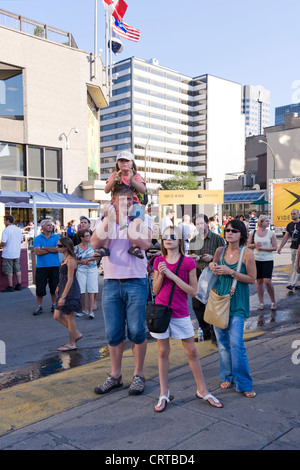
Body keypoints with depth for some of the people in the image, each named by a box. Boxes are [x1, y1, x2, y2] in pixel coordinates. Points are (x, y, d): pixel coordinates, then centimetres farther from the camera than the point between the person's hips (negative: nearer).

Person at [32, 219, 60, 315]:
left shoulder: (57, 237, 6)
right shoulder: (37, 238, 4)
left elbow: (58, 249, -10)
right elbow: (37, 252, -10)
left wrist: (44, 248, -9)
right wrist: (52, 249, -7)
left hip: (54, 266, 1)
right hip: (41, 266, -1)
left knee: (54, 287, 6)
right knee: (40, 287, 1)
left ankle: (54, 305, 21)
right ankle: (39, 306, 15)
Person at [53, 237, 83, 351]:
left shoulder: (71, 261, -18)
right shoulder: (65, 259, 11)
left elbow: (70, 280, -21)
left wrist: (63, 296, -22)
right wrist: (59, 286, 25)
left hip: (70, 291, -10)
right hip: (63, 290, 10)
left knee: (69, 317, 2)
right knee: (57, 316, 12)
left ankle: (71, 344, 16)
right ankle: (77, 334, 23)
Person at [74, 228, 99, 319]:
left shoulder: (92, 244, 1)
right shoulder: (77, 248, -1)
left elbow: (97, 257, 0)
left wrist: (88, 259, -12)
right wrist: (83, 262, -13)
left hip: (92, 270, 0)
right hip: (81, 270, 0)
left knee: (91, 291, -4)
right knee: (81, 291, -1)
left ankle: (91, 311, -3)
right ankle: (84, 310, 15)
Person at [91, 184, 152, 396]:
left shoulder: (142, 219, 1)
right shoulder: (104, 221, 8)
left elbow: (145, 244, -18)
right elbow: (95, 243, -10)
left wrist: (126, 221, -20)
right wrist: (109, 220, -20)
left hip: (136, 281, -3)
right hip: (111, 282, 3)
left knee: (137, 331, 3)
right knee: (113, 332, 10)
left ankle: (139, 375, 20)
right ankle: (115, 375, 26)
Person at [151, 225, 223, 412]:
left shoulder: (188, 262, -5)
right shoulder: (159, 261, 3)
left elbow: (193, 291, -10)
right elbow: (155, 290, 4)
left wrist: (172, 275, -18)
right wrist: (160, 274, -15)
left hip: (181, 314, -2)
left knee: (191, 352, 7)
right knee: (163, 352, 8)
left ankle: (202, 390, 24)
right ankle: (164, 393, 21)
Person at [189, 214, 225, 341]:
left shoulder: (217, 239, -2)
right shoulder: (194, 241, 13)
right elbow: (189, 257, 21)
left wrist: (212, 258, -17)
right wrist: (192, 258, -1)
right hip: (198, 276, 5)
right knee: (197, 306, 8)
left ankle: (215, 334, 13)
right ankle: (206, 332, 25)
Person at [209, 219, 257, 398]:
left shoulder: (247, 253, -7)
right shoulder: (220, 251, 5)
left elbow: (252, 279, -9)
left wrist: (231, 272, -17)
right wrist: (212, 266, -2)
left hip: (237, 303, -4)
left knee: (236, 343, -9)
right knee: (222, 341, 10)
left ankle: (243, 383, 6)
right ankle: (227, 377, 26)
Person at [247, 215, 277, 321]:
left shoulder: (271, 233, 0)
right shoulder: (253, 233, 4)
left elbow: (274, 247, -3)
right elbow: (248, 245, 9)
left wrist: (262, 248, -12)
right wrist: (255, 245, -11)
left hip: (268, 260, -2)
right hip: (256, 259, 2)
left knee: (267, 281, -11)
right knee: (259, 281, 5)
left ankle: (273, 302, 7)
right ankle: (261, 302, 16)